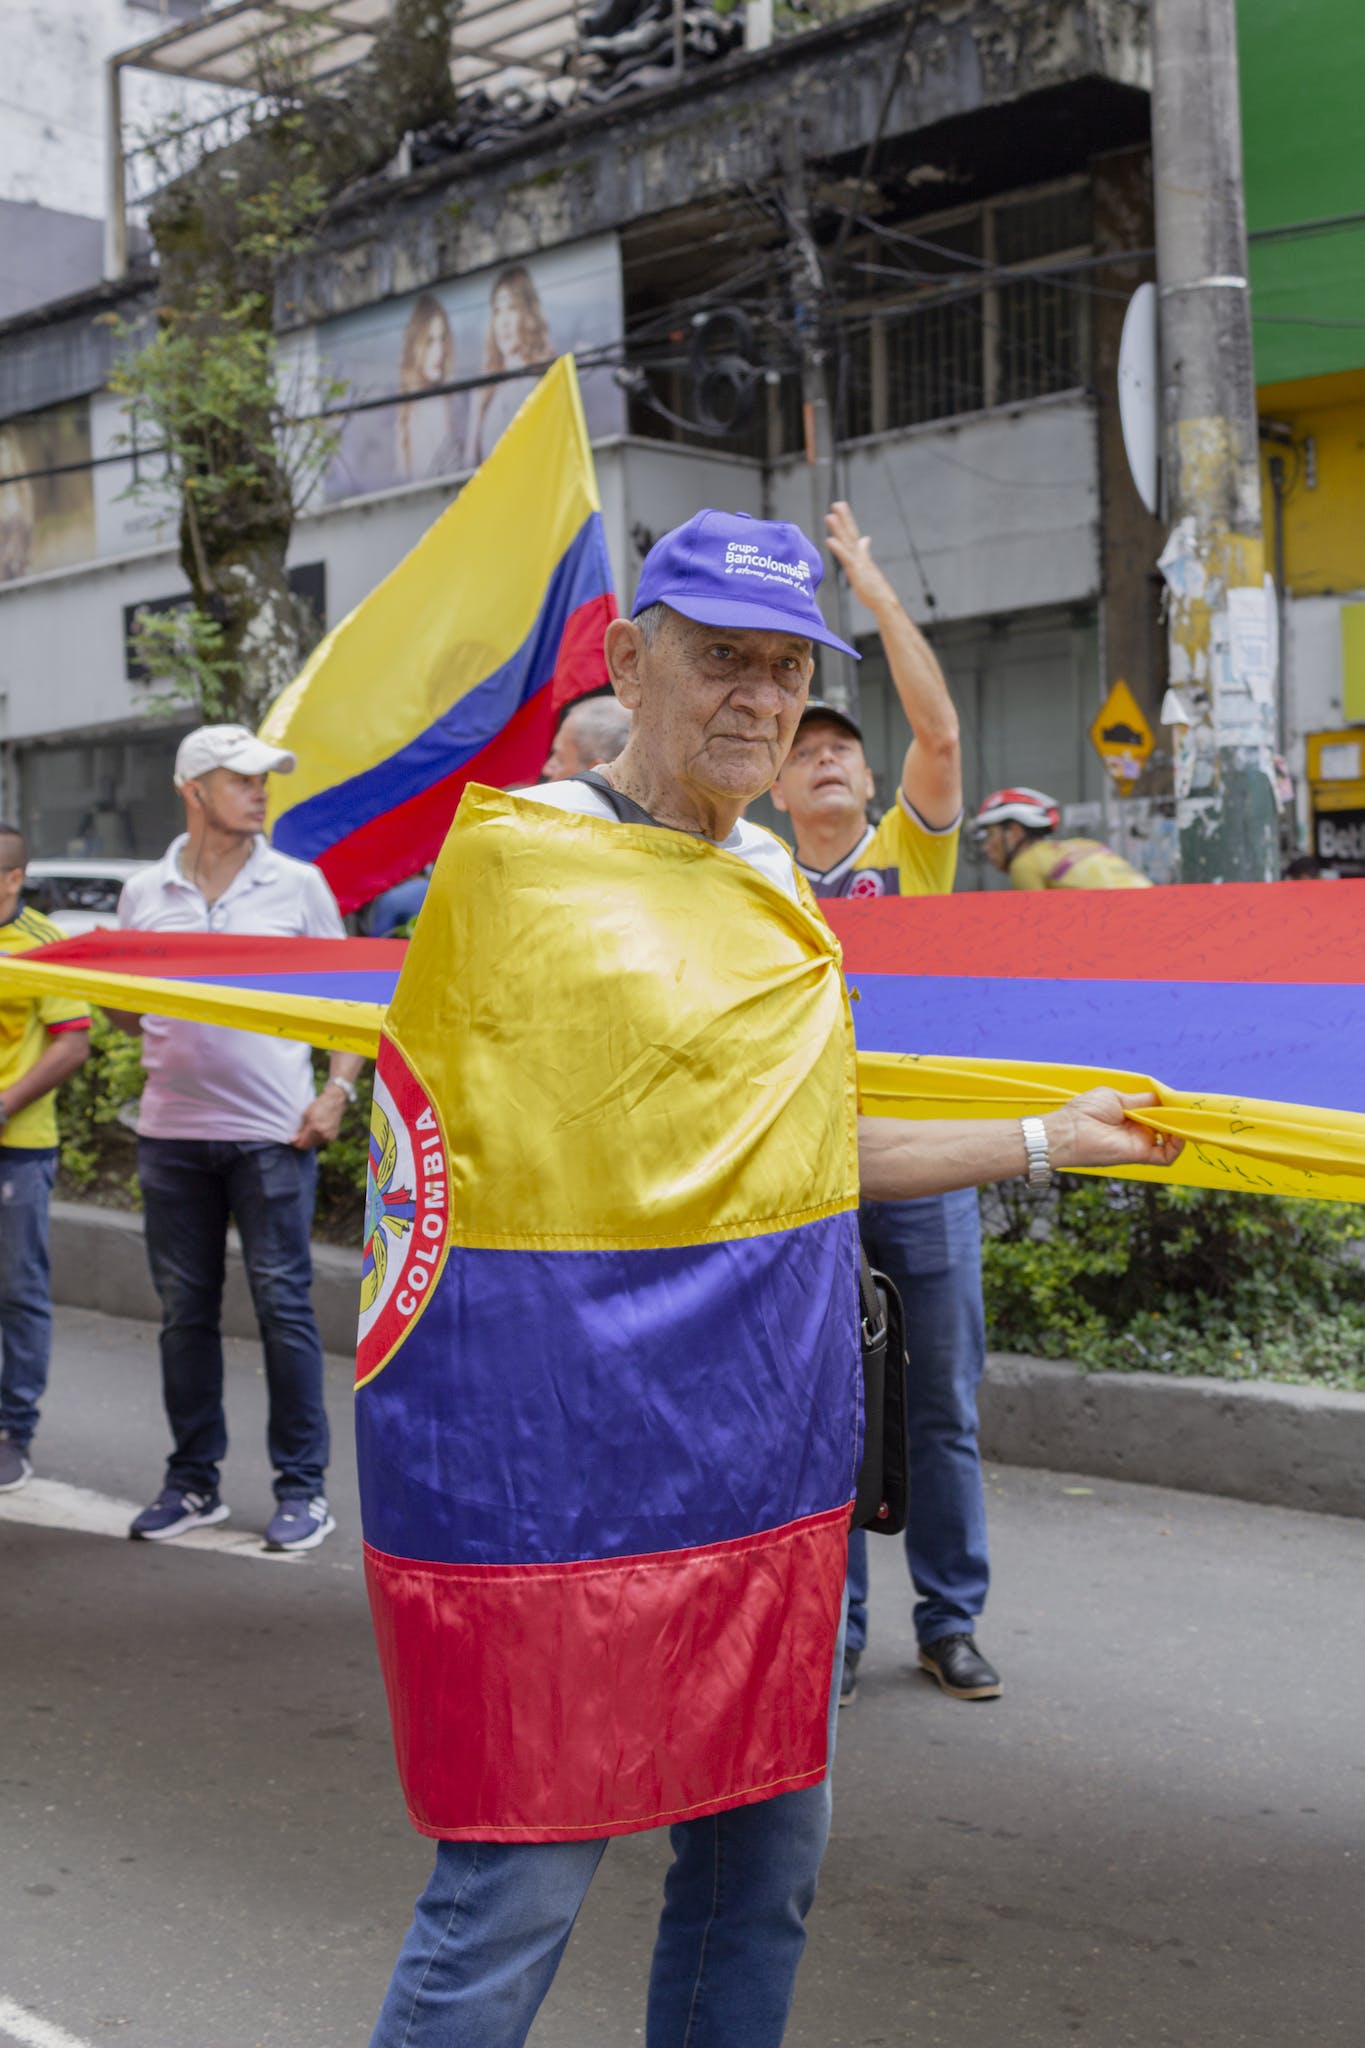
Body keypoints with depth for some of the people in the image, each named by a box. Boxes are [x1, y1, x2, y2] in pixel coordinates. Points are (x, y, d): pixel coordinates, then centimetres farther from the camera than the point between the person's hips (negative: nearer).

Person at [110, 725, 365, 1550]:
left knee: (284, 1304, -1)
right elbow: (125, 1015, 15)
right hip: (172, 1132, 3)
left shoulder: (298, 885, 3)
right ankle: (194, 1481, 20)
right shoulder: (145, 894, 8)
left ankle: (303, 1486, 8)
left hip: (273, 1132, -2)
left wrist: (338, 1089, -6)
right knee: (186, 1311, 8)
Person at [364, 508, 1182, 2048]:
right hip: (553, 1460, -7)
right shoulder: (505, 852, -10)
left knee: (763, 1863, 17)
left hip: (764, 1447, 7)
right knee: (513, 1891, -1)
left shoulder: (780, 889, 11)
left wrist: (1050, 1138, 21)